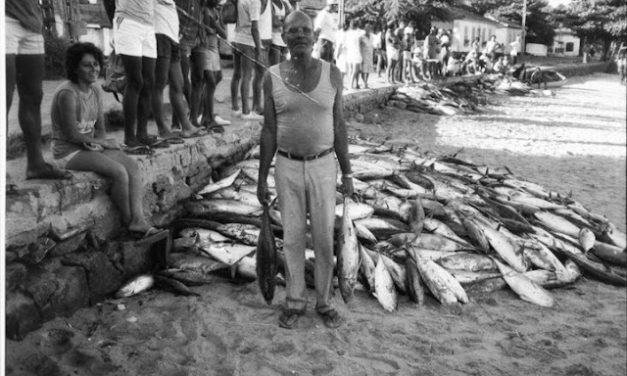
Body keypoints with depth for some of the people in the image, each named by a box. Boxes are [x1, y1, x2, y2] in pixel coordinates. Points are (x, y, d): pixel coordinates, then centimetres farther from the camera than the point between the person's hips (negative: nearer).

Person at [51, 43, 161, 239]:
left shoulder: (96, 91, 7)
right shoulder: (67, 93, -18)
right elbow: (72, 134, -18)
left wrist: (95, 141, -12)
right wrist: (104, 143, -8)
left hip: (91, 147, 8)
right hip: (68, 152, -8)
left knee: (132, 165, -15)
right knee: (119, 172, -25)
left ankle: (138, 221, -25)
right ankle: (129, 222, -8)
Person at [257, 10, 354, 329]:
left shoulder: (332, 74, -5)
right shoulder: (272, 78, -5)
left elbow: (338, 126, 0)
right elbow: (269, 131, -1)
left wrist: (347, 174, 0)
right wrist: (262, 179, -1)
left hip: (322, 167, 0)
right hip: (287, 168, 0)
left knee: (324, 238, 5)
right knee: (292, 238, 7)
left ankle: (323, 302, 24)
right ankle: (295, 302, 25)